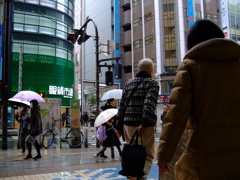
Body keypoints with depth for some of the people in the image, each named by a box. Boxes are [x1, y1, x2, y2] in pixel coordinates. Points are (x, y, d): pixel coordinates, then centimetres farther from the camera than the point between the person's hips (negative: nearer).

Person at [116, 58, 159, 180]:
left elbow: (122, 107, 12)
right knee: (147, 155, 2)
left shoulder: (128, 84, 15)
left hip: (128, 124, 5)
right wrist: (144, 124, -22)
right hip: (145, 126, -4)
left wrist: (119, 126, 14)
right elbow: (149, 104, -15)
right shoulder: (152, 83, 1)